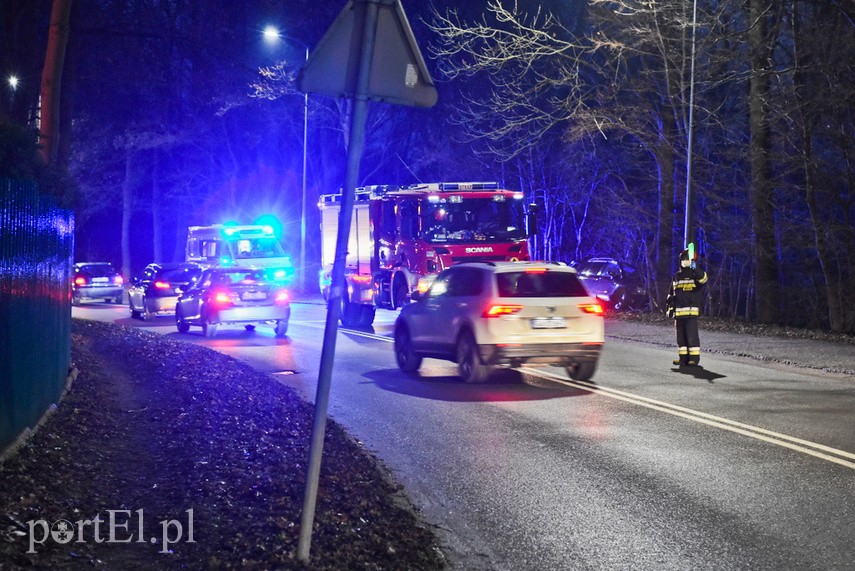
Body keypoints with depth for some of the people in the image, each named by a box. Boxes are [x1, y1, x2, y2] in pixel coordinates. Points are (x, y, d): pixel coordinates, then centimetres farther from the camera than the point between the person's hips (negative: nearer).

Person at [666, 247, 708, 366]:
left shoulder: (695, 274, 2)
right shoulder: (676, 276, 19)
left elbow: (704, 278, -22)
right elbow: (671, 293, 24)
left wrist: (695, 269, -37)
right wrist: (670, 308, 17)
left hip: (691, 311, -6)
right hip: (678, 311, 6)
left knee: (691, 334, -9)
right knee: (680, 335, 7)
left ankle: (694, 357, -6)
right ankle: (683, 356, 12)